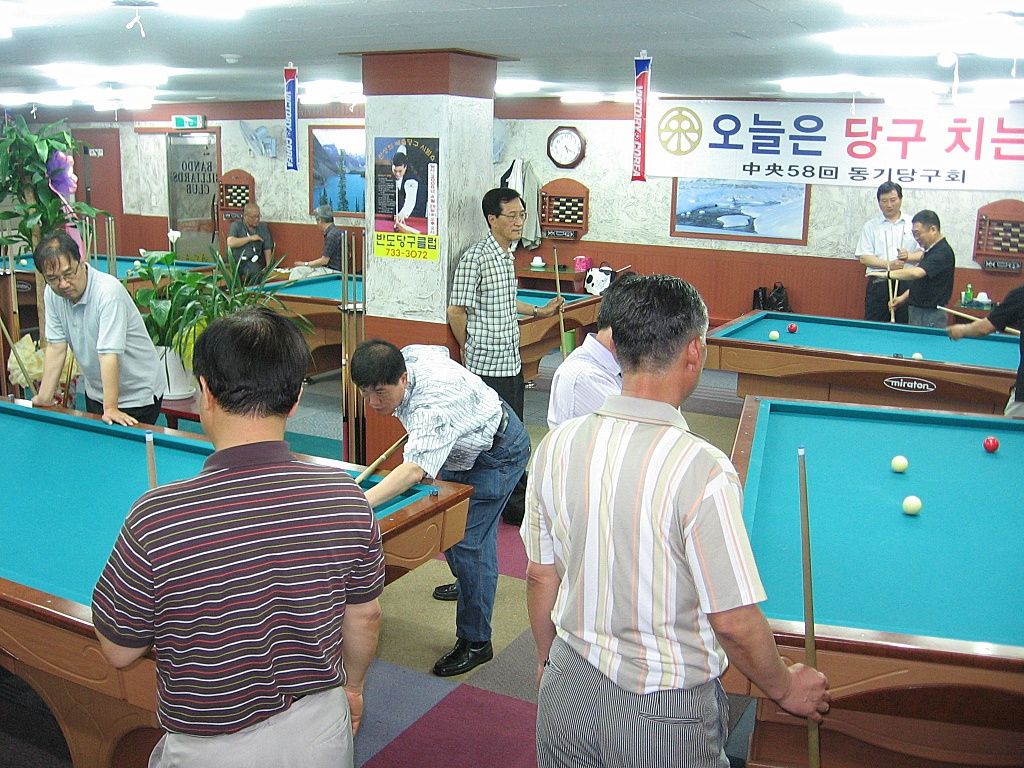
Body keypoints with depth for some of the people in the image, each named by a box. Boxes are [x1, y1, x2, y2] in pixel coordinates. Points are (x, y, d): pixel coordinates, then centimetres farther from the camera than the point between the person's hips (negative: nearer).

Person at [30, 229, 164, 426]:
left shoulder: (108, 291, -27)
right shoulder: (51, 294, -5)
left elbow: (109, 354, -31)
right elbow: (56, 346, -1)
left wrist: (110, 408, -32)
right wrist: (44, 399, -4)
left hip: (138, 394, -6)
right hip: (95, 392, 7)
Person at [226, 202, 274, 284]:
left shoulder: (263, 227, 13)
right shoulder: (235, 225, 6)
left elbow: (267, 249, 13)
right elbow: (230, 243, -11)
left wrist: (268, 266, -2)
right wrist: (250, 238, -8)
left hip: (253, 262, 1)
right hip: (236, 261, 0)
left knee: (256, 273, -32)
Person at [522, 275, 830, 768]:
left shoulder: (556, 446, -10)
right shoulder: (703, 471, -25)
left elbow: (540, 576, 1)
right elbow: (734, 623, -18)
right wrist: (786, 689, 0)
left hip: (569, 688, 4)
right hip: (666, 714, -4)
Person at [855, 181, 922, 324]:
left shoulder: (913, 224, 9)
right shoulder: (871, 226, 7)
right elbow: (864, 258, 0)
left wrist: (909, 256, -12)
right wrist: (888, 265, -14)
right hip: (879, 284, 0)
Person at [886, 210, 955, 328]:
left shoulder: (942, 252, -17)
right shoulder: (930, 250, 15)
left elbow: (917, 273, -31)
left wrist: (887, 274, -28)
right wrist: (903, 297, 12)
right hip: (918, 312, 10)